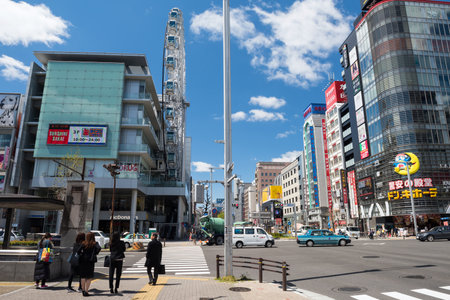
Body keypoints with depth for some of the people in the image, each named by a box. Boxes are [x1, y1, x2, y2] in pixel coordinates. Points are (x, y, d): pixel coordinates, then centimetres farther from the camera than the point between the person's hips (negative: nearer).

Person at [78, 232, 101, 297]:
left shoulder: (83, 243, 1)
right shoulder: (94, 243, -4)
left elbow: (78, 251, -6)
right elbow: (99, 248, -19)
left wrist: (81, 255, 13)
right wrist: (95, 254, 0)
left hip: (83, 260, 3)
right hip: (90, 261, -3)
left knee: (83, 276, 14)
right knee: (89, 277, 3)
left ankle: (83, 290, 18)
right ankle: (86, 291, -3)